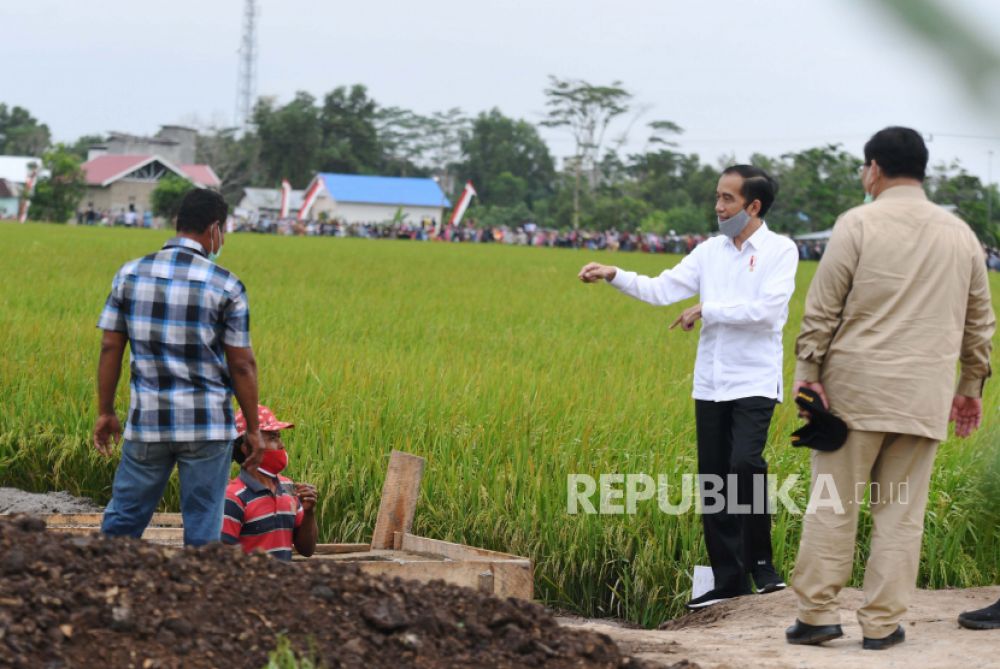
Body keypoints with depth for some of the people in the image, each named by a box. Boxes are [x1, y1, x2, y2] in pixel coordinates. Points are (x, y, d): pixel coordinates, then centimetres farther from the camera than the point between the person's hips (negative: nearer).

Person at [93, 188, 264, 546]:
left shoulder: (130, 274, 3)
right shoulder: (226, 286, -6)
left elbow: (110, 348, 4)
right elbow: (241, 364, -4)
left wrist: (105, 412, 14)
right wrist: (253, 429, 4)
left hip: (147, 422, 3)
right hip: (207, 424, -3)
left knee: (123, 517, 12)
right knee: (202, 527, 4)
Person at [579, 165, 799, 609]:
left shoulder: (780, 250, -4)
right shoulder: (711, 250, 11)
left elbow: (768, 309, -16)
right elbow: (662, 290, 6)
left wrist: (707, 311, -12)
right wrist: (614, 276, -6)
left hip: (754, 383, -5)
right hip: (710, 384, 5)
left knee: (745, 464, -23)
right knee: (712, 479, 6)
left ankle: (760, 562, -6)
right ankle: (729, 578, 15)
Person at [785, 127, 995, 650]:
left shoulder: (858, 224, -4)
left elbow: (822, 307, -7)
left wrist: (808, 371, -2)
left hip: (856, 389, -3)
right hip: (924, 396, 3)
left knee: (833, 504, 4)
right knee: (901, 512, 5)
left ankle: (817, 612, 5)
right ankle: (882, 623, 6)